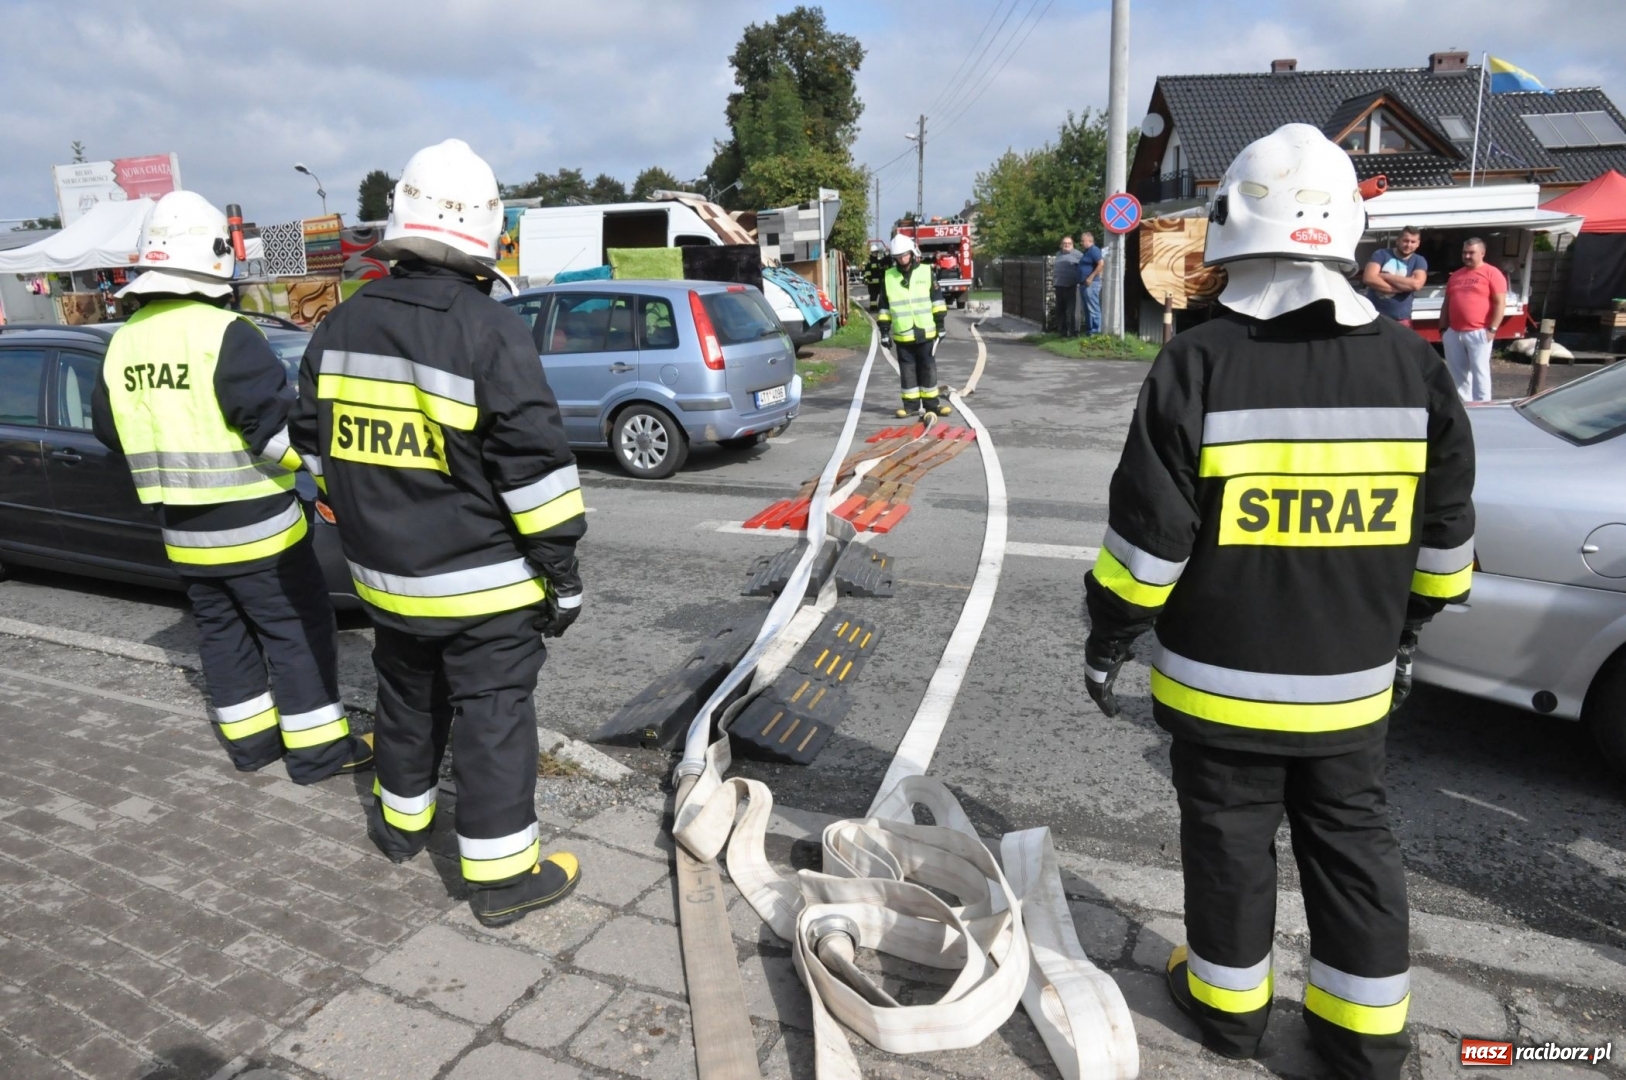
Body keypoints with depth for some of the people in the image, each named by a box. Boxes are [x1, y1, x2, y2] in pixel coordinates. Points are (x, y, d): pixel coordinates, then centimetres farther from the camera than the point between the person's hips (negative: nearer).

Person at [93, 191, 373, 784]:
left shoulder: (123, 342, 5)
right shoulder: (225, 334, -19)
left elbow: (110, 429, 14)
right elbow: (279, 425, -22)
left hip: (184, 533, 7)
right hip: (254, 527, -7)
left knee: (222, 634, 17)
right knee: (297, 633, 3)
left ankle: (249, 740, 27)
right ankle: (318, 748, 9)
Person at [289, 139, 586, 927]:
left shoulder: (340, 327, 3)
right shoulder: (491, 333, -18)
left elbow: (316, 445, 12)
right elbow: (535, 466, -18)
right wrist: (561, 569, -10)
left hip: (384, 571, 6)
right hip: (483, 581, -6)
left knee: (405, 698, 25)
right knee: (492, 721, 4)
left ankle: (401, 820, 44)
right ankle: (501, 877, 14)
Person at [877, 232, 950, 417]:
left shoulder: (927, 272, 0)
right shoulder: (888, 278, 3)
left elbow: (937, 300, 3)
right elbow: (884, 307, 6)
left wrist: (940, 323, 0)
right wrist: (884, 330, 3)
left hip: (926, 332, -1)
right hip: (902, 335, 1)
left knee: (928, 368, 5)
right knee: (907, 370, 6)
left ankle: (931, 403, 13)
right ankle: (911, 404, 14)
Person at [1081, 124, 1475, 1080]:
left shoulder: (1198, 364, -16)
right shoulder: (1413, 364, -1)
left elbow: (1150, 536, -15)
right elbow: (1445, 536, 7)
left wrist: (1109, 640, -2)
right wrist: (1406, 630, 21)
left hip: (1221, 681, -4)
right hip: (1354, 681, 4)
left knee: (1231, 840, 14)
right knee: (1353, 841, 19)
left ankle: (1229, 999, 33)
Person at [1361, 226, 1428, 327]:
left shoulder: (1419, 261, 6)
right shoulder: (1381, 254, 2)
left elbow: (1416, 284, -14)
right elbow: (1369, 279, -15)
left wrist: (1384, 276, -12)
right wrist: (1403, 286, -12)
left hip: (1400, 320, 1)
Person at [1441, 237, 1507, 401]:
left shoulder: (1492, 273, -2)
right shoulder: (1455, 275, 16)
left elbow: (1500, 303, -7)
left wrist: (1492, 329, -13)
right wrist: (1442, 328, 14)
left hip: (1479, 333, -6)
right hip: (1453, 333, 6)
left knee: (1479, 371, -3)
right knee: (1457, 373, 9)